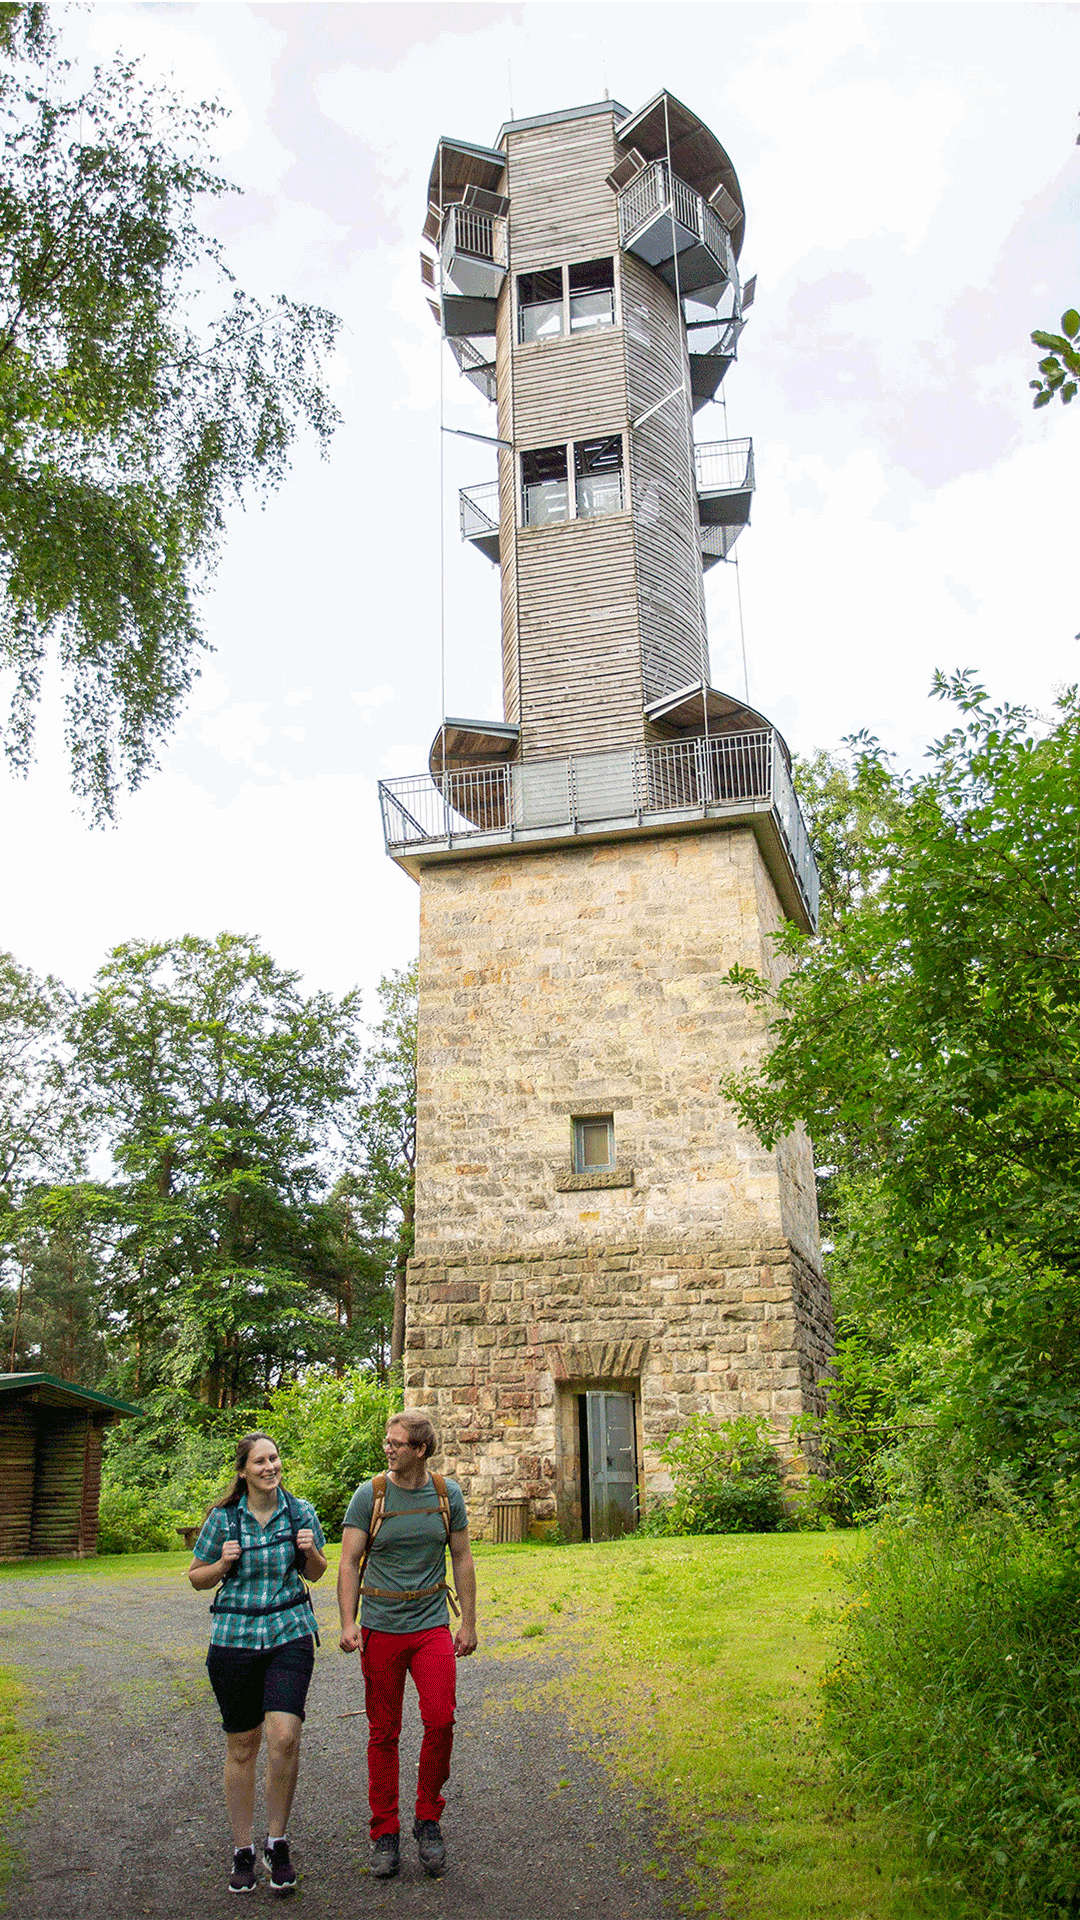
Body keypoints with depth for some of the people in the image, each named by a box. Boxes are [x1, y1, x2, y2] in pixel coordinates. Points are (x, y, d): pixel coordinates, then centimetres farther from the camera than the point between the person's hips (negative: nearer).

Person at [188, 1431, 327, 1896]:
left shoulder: (300, 1512, 1)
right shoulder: (223, 1519, -3)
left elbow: (316, 1574, 12)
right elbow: (197, 1579, 7)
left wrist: (310, 1550, -10)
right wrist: (222, 1564, -13)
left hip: (289, 1635, 0)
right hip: (234, 1638, 0)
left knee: (284, 1736, -14)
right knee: (241, 1746, 7)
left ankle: (277, 1843, 7)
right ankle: (242, 1850, 24)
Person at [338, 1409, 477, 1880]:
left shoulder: (447, 1494, 1)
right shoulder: (370, 1495, -5)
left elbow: (462, 1560, 9)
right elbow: (349, 1563, -4)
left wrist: (468, 1623, 7)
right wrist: (348, 1623, -13)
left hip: (432, 1627, 1)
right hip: (381, 1629, -1)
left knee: (440, 1720, -11)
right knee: (384, 1733, 5)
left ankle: (428, 1818, 10)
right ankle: (384, 1832, 20)